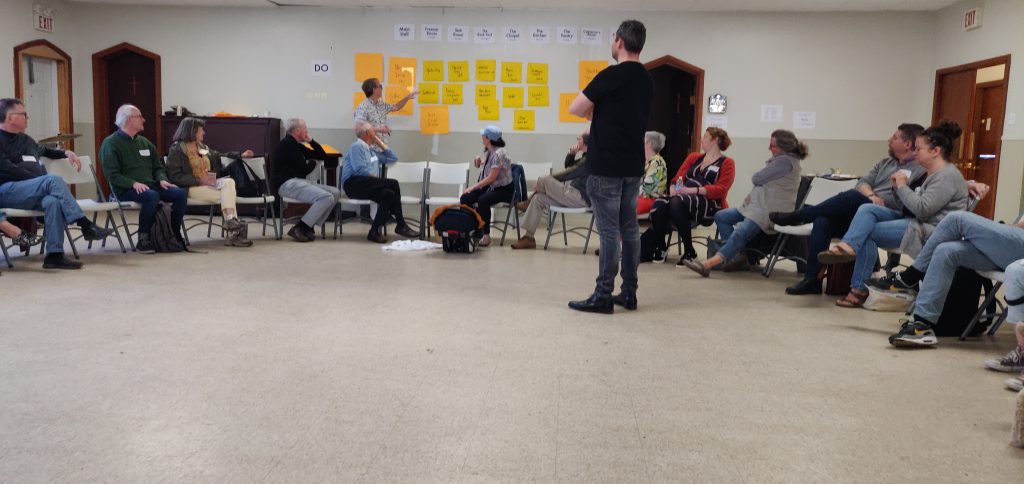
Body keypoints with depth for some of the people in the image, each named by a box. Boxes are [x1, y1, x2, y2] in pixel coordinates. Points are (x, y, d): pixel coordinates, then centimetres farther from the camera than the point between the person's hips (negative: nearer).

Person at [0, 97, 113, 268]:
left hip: (34, 194, 6)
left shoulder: (25, 139, 24)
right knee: (53, 180, -30)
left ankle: (54, 254, -37)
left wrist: (66, 153, 24)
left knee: (53, 201, -31)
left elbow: (43, 151, 43)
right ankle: (86, 226, -33)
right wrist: (41, 180, -17)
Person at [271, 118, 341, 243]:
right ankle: (299, 228, -20)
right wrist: (312, 163, 10)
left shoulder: (296, 145, 21)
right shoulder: (288, 144, -9)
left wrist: (311, 141, 9)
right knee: (327, 197, -25)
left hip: (298, 182, 10)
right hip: (288, 184, -10)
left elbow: (322, 155, 22)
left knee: (336, 193, -1)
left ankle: (309, 226, -6)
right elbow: (305, 169, -13)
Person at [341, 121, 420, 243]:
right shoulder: (357, 146, -1)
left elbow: (392, 158, 29)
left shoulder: (372, 151, 25)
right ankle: (401, 226, -19)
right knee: (393, 184, -22)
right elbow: (360, 169, -14)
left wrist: (380, 143, 24)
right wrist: (379, 180, -14)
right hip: (354, 184, -8)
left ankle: (375, 231, -26)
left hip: (367, 185, 8)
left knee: (388, 194, -23)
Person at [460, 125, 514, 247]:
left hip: (504, 189, -9)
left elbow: (491, 178, -24)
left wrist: (473, 187, -20)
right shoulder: (489, 151, 5)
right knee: (465, 199, -7)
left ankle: (486, 235, -23)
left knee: (482, 201, -35)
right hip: (490, 187, 9)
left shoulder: (499, 153, -21)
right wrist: (480, 162, 8)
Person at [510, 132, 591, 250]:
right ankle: (529, 237, 3)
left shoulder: (588, 159, -15)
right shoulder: (585, 157, 16)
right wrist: (572, 154, 6)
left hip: (580, 197, -10)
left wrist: (545, 181, -9)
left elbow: (567, 174, -17)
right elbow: (568, 166, 27)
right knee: (538, 198, 5)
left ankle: (527, 203, 14)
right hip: (573, 194, 10)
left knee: (544, 179, -15)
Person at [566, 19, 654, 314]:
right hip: (634, 166, 8)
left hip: (606, 166, -8)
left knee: (609, 231, -5)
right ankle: (629, 293, 16)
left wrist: (593, 111, 8)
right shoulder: (647, 80, 12)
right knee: (630, 229, 10)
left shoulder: (612, 75, -13)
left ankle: (603, 296, -1)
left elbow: (575, 109, -10)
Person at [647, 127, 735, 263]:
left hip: (710, 206, -5)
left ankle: (689, 252, -25)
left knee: (678, 202, -36)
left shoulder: (726, 163, 9)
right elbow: (678, 177, 17)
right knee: (658, 206, -28)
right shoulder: (693, 157, 26)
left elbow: (720, 189, -6)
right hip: (683, 198, 5)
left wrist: (693, 190, -19)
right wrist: (674, 189, -8)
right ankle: (659, 248, -7)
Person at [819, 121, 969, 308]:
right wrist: (898, 187, 2)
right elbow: (910, 206, 20)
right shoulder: (928, 173, 19)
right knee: (866, 209, -10)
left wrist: (903, 187, -10)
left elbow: (923, 209, -23)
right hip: (914, 222, 9)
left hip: (930, 231, -9)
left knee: (867, 232, -17)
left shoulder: (947, 176, -12)